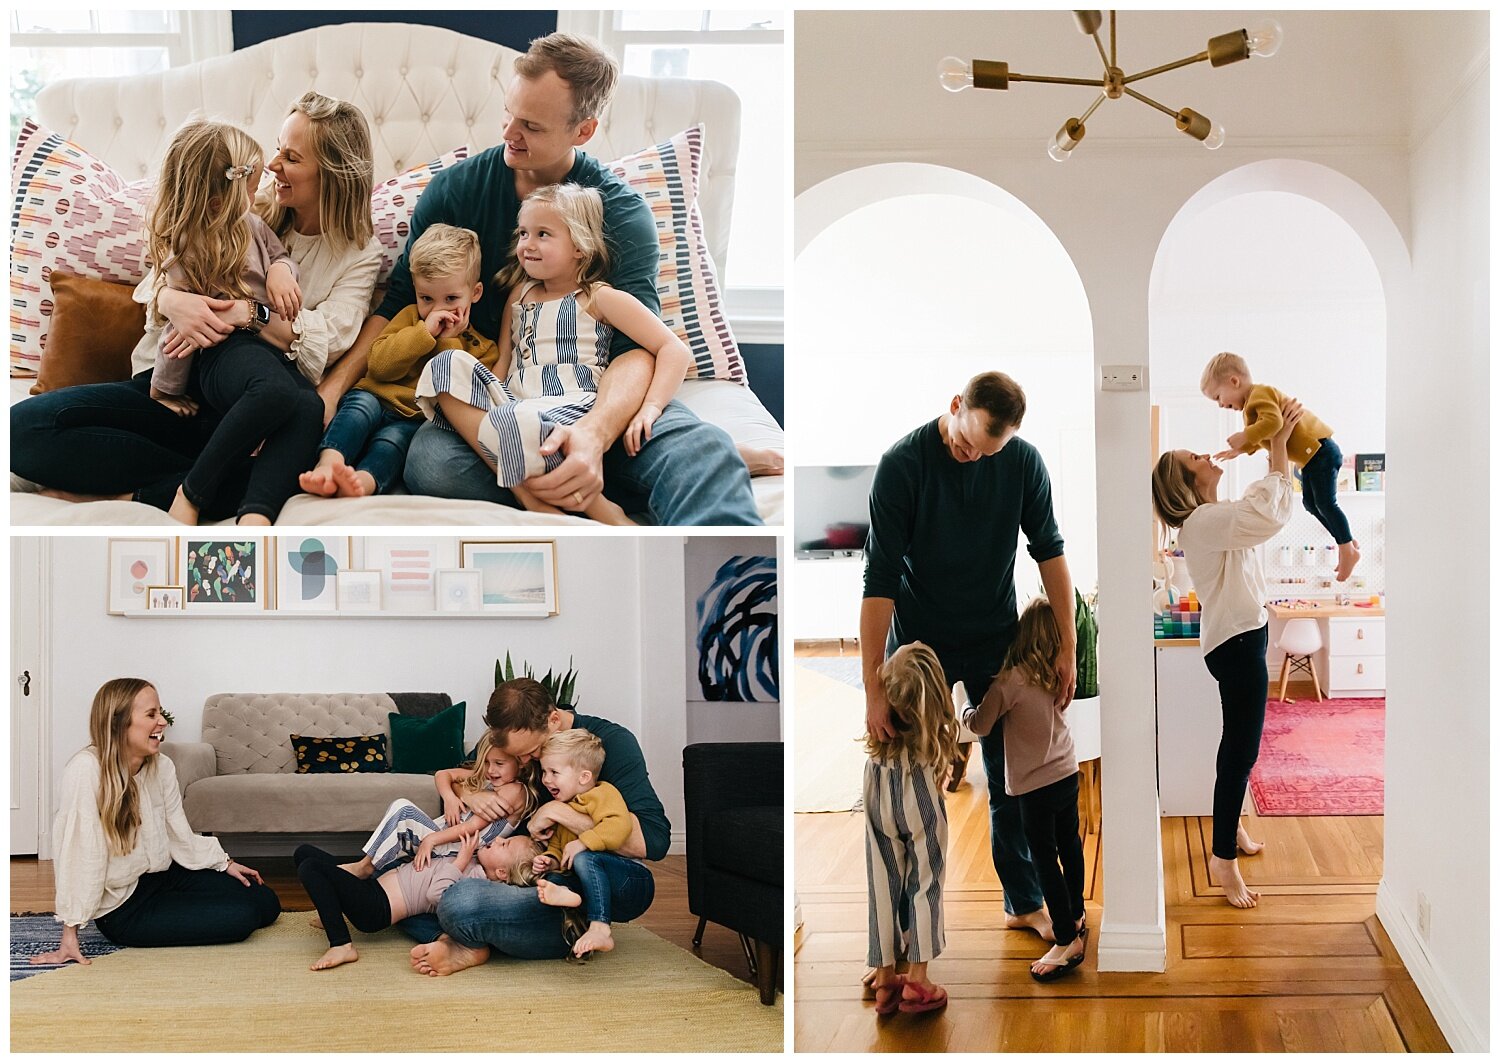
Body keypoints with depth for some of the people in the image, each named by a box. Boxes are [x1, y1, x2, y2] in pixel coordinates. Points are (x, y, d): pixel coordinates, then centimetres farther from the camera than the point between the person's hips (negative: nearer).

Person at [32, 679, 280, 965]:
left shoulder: (162, 767, -2)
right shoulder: (86, 771, -25)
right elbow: (77, 854, -27)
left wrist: (224, 863, 3)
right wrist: (70, 936, -27)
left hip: (165, 875, 8)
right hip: (123, 907, -8)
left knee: (265, 901, 3)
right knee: (241, 916, -17)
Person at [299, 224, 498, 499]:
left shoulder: (482, 349, 16)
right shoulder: (410, 317, 21)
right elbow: (379, 365, 5)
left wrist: (448, 342, -2)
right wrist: (424, 332, -3)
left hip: (417, 421, -2)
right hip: (378, 398, 2)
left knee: (394, 438, -35)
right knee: (361, 404, -32)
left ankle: (363, 482, -63)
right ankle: (328, 465, -54)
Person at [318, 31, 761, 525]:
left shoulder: (622, 212, -3)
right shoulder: (455, 189, 4)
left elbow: (636, 346, -15)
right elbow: (398, 302, 9)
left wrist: (595, 432, -37)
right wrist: (335, 386, -9)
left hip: (597, 394, -2)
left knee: (700, 449, -37)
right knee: (430, 462, -36)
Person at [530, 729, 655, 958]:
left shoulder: (602, 794, -7)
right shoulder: (561, 809, 21)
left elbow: (619, 825, -25)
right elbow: (557, 846, 24)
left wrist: (583, 842, -28)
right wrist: (550, 860, 2)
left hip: (633, 882, -8)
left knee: (584, 859, -31)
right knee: (550, 878, -8)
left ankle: (600, 929, -42)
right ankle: (566, 895, -44)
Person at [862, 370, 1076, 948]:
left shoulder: (1023, 461, -12)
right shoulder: (902, 464, -22)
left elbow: (1049, 550, -2)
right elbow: (880, 579, -23)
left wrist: (1068, 645, -7)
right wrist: (873, 688, -26)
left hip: (997, 641, 3)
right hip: (919, 642, -2)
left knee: (1010, 777, 10)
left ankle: (1025, 902, 24)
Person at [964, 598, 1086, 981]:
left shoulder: (1010, 681, -22)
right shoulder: (1058, 674, -4)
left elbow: (981, 726, -13)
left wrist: (967, 712, 8)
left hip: (1034, 785, -7)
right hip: (1067, 773, 7)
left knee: (1045, 859, -1)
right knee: (1069, 845, 21)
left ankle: (1067, 941, 0)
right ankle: (1076, 917, 36)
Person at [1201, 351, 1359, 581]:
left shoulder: (1260, 394, -17)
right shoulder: (1253, 402, 17)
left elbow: (1273, 422, -34)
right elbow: (1262, 438, 24)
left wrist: (1244, 437, -27)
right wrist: (1239, 450, 14)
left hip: (1320, 452, -11)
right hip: (1310, 457, 11)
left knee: (1325, 503, -7)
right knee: (1311, 503, 15)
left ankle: (1348, 550, 0)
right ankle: (1348, 543, 22)